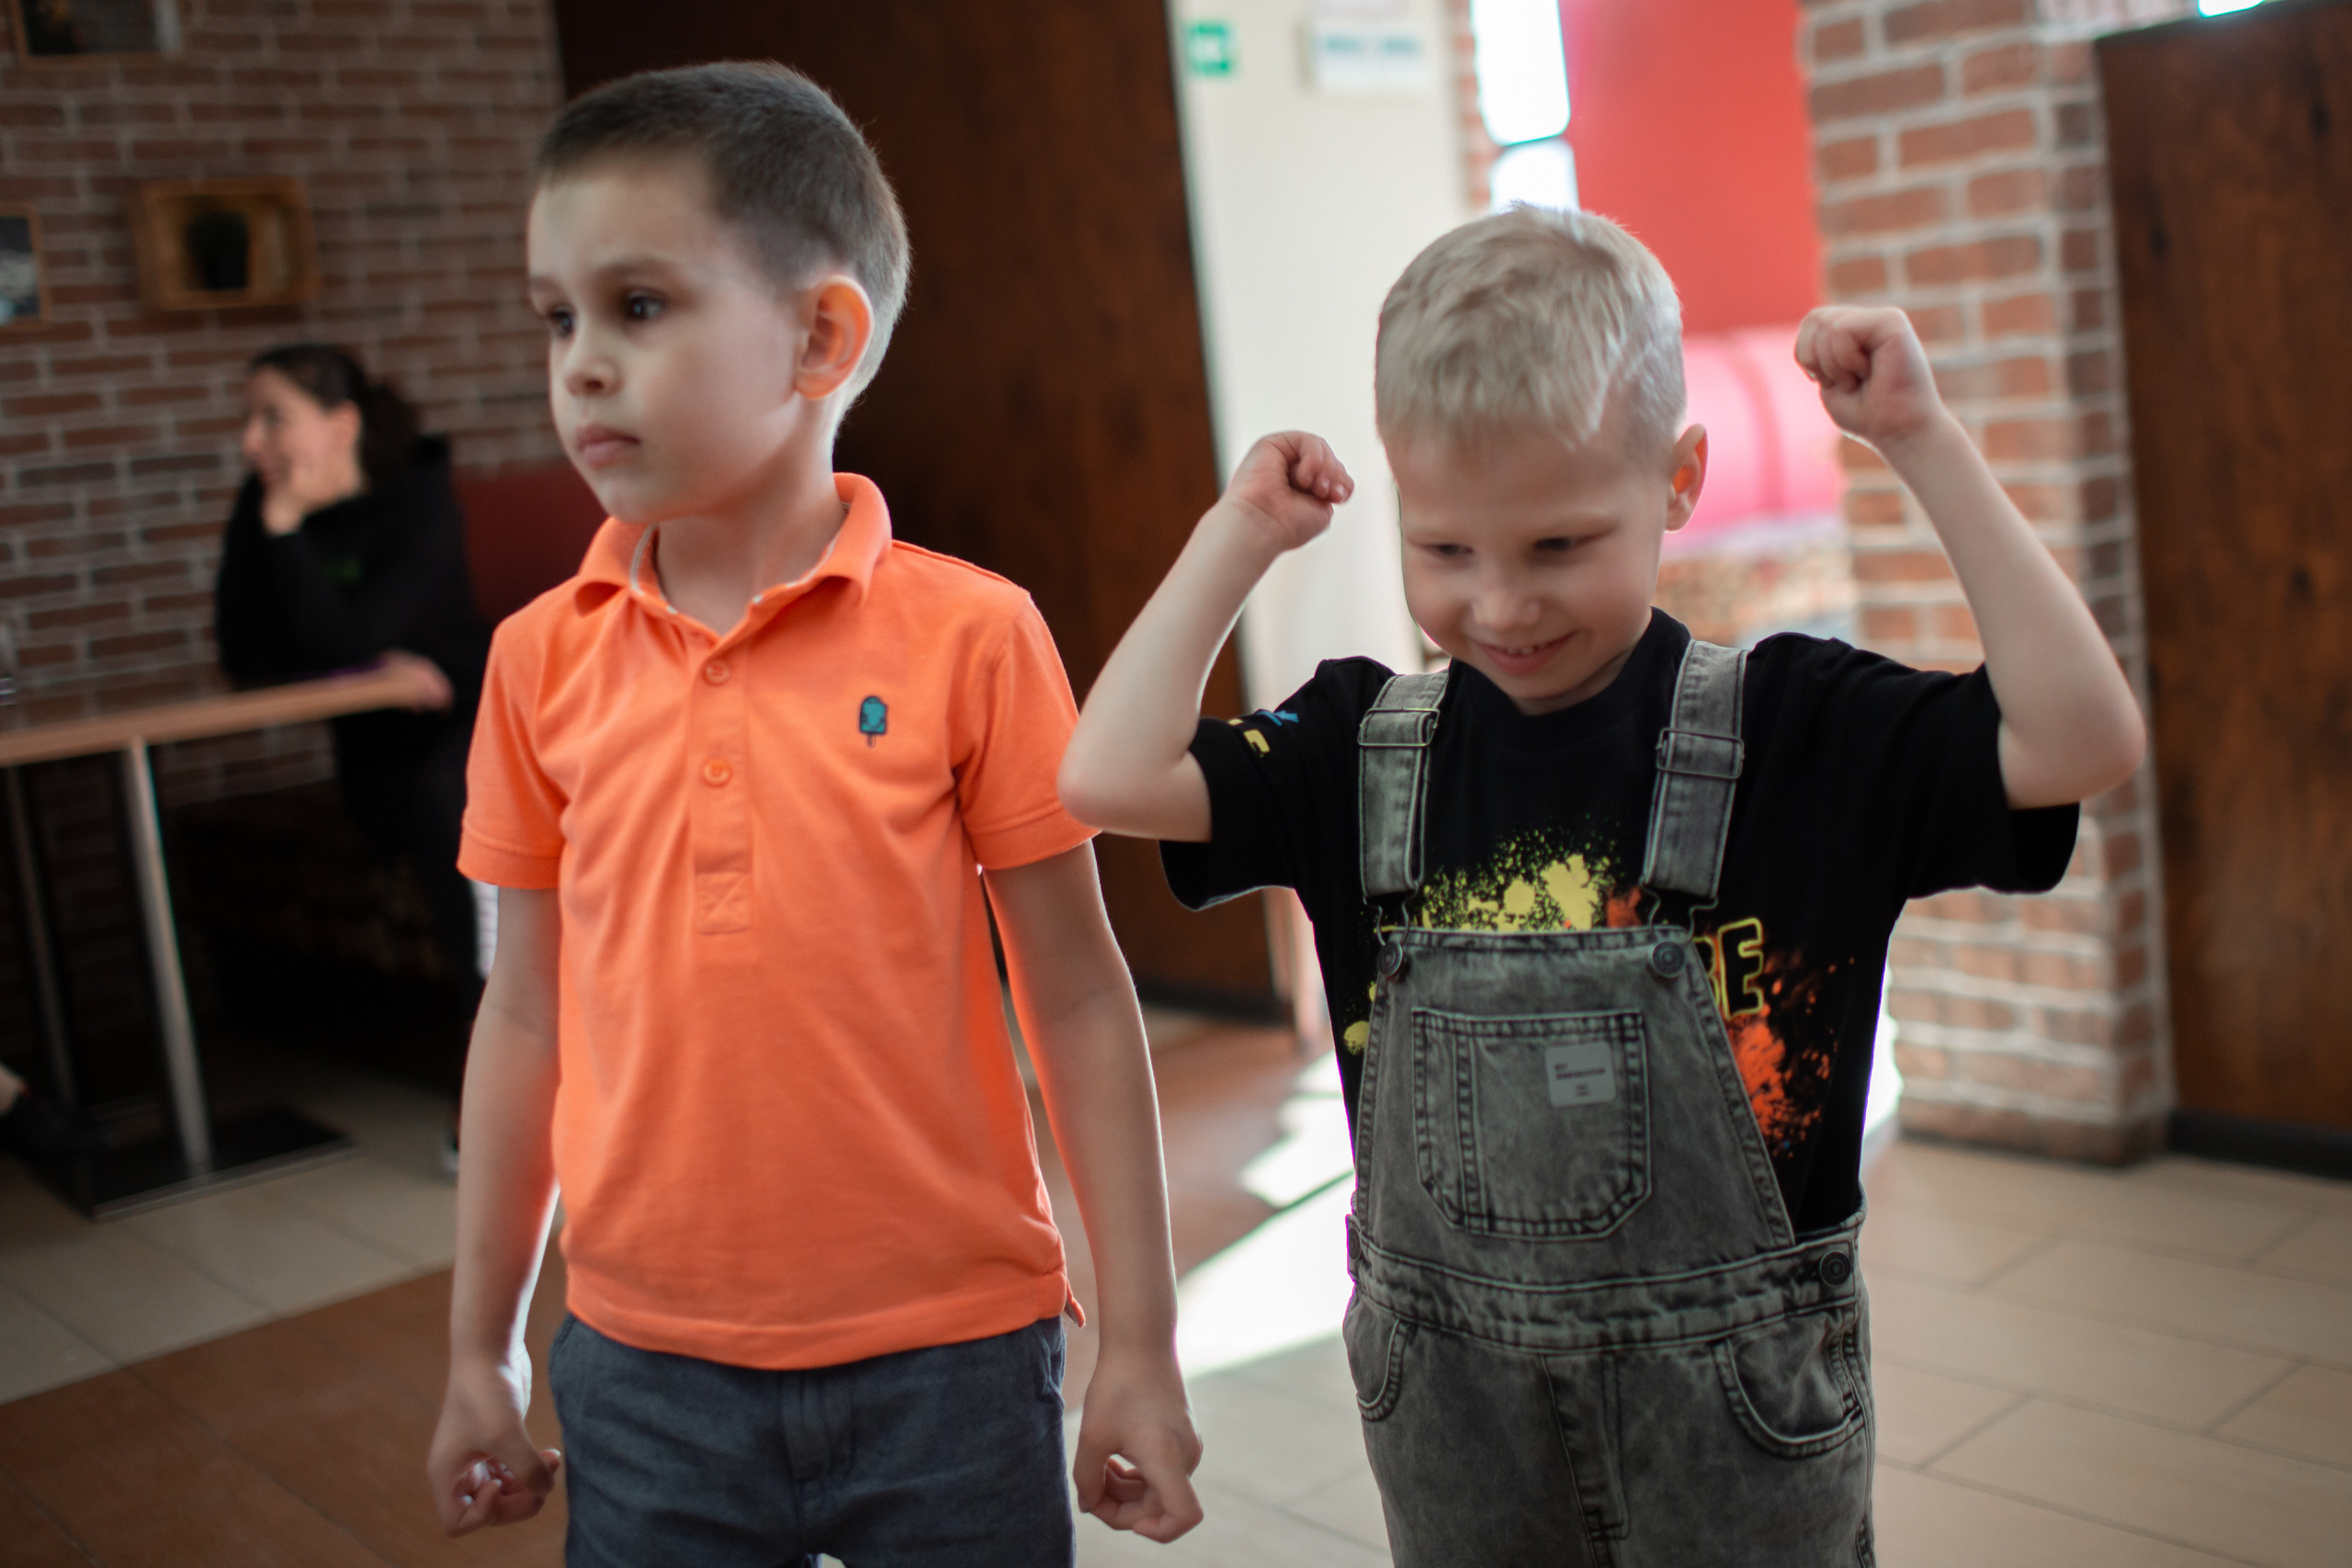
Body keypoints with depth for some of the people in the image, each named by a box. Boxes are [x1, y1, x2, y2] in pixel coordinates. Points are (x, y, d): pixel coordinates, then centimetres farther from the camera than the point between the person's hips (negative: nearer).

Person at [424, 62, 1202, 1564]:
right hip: (646, 1369, 3)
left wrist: (1142, 1344, -3)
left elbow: (1077, 996, -6)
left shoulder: (969, 633, -10)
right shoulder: (541, 660, 0)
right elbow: (529, 1008, 7)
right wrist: (481, 1350, 12)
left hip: (947, 1356, -2)